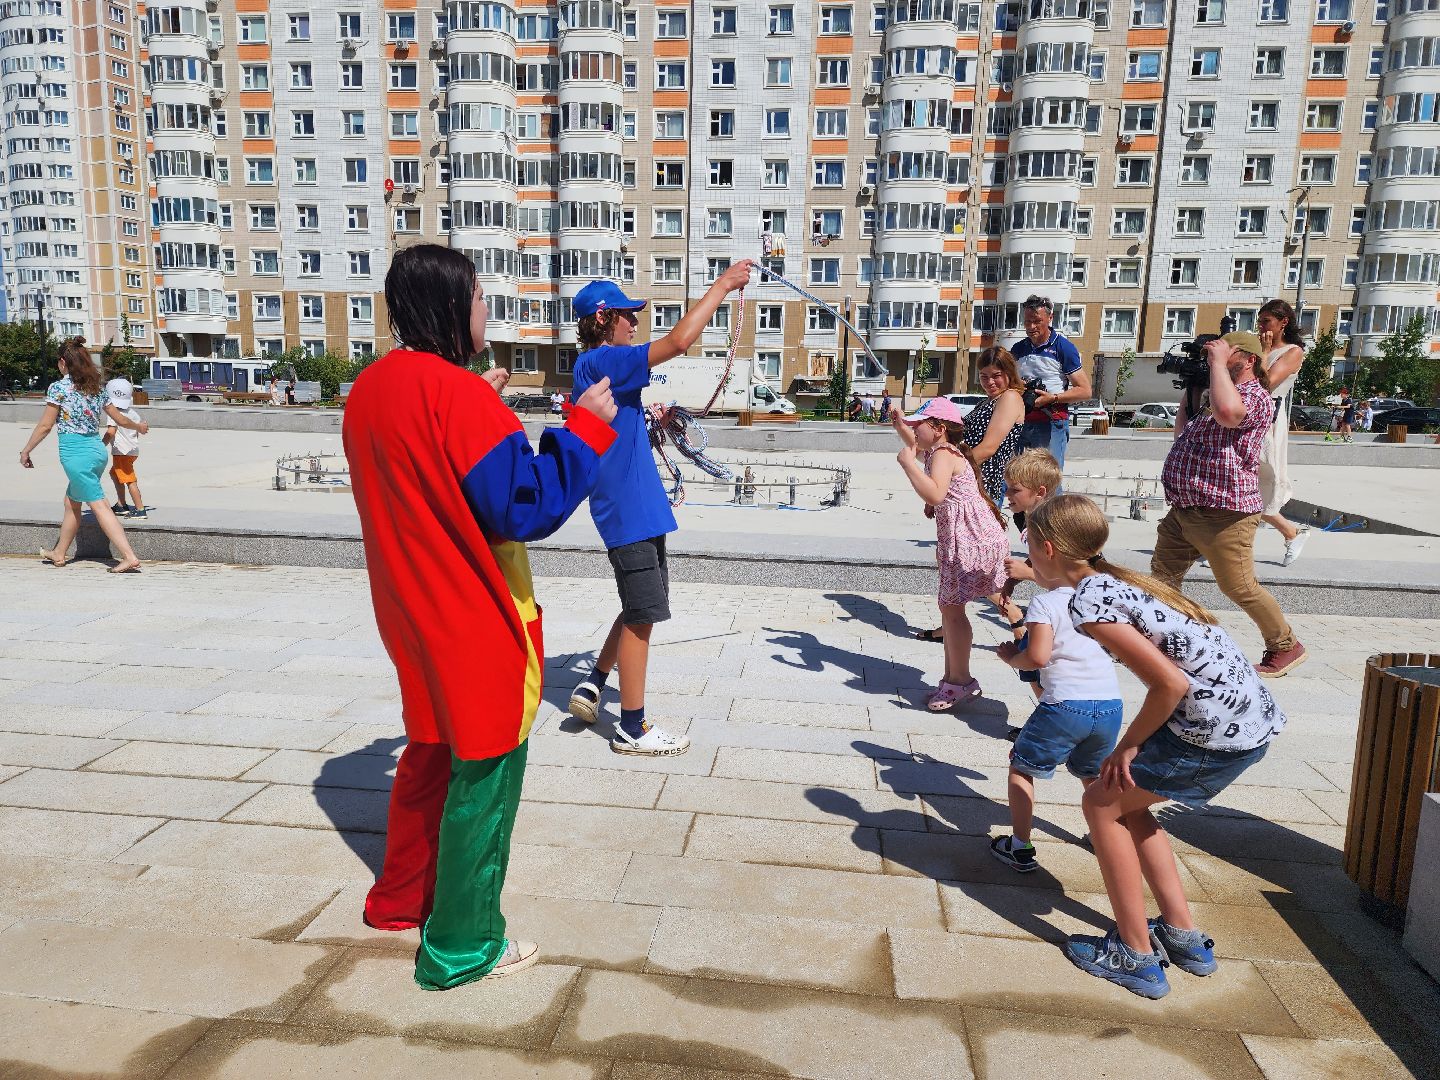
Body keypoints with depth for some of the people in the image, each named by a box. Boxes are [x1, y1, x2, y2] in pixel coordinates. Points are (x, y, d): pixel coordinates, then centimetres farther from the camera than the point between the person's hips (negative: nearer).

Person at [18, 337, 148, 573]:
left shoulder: (58, 387, -8)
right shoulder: (96, 387, 10)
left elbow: (45, 426, -7)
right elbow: (119, 419, 16)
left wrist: (25, 451, 4)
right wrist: (139, 426, 36)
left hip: (75, 452, -7)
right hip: (98, 449, 7)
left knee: (98, 505, -8)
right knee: (71, 502, 21)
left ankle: (130, 558, -14)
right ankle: (59, 554, 33)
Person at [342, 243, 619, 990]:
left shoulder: (370, 390, 4)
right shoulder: (459, 394, -23)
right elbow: (528, 508, -24)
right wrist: (587, 427, -16)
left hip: (414, 616, 9)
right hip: (477, 627, -9)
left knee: (430, 751, 26)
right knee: (483, 778, 6)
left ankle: (400, 896, 42)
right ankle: (461, 948, 21)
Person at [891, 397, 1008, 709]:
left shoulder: (943, 454, -16)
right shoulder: (939, 450, 16)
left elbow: (934, 494, -35)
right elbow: (915, 446, 40)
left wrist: (907, 462, -26)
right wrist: (899, 424, 25)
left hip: (970, 539, -11)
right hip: (957, 538, 11)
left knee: (951, 608, -6)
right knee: (949, 606, 14)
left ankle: (960, 680, 4)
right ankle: (954, 677, 23)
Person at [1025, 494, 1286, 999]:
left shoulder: (1089, 601, -17)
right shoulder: (1116, 579, 11)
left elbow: (1171, 683, -20)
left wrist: (1127, 746, -7)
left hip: (1218, 729, -9)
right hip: (1254, 716, 9)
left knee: (1101, 804, 7)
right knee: (1125, 802, 20)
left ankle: (1136, 957, 16)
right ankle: (1183, 936, 28)